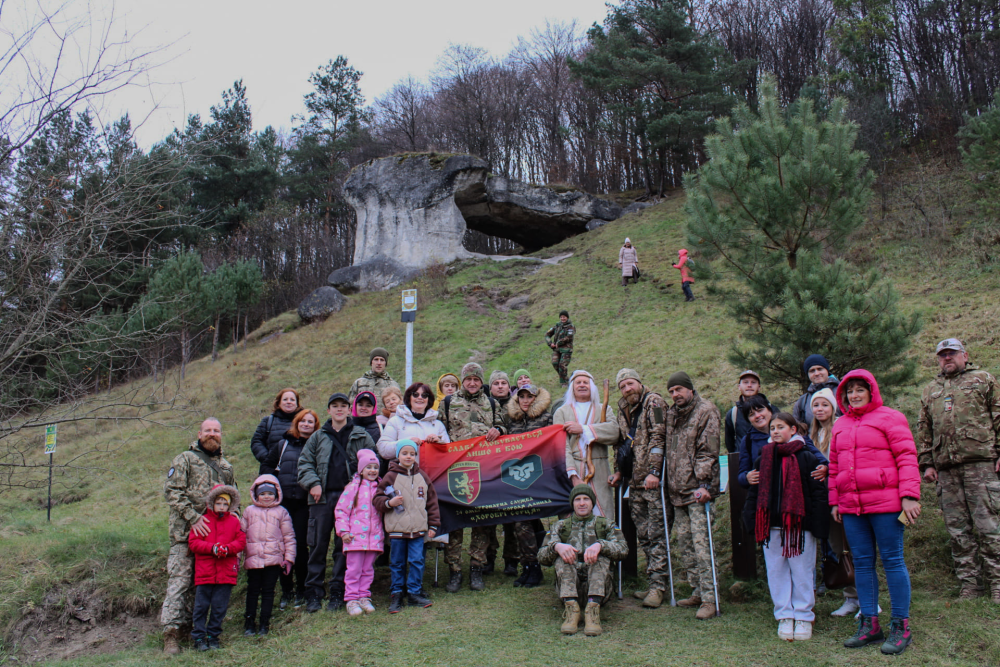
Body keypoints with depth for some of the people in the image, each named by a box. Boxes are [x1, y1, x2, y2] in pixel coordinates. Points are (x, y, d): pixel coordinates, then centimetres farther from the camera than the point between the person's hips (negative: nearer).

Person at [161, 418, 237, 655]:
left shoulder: (226, 466, 20)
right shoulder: (184, 459, 2)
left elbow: (234, 499, 26)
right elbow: (172, 491, -8)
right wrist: (193, 517, -17)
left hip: (215, 533, 6)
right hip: (185, 531, -5)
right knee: (180, 580, -9)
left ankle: (187, 624, 17)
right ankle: (171, 632, -9)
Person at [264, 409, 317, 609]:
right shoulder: (283, 444, 14)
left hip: (304, 503, -3)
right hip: (282, 501, 3)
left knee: (300, 545, -2)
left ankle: (301, 591, 11)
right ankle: (286, 591, 13)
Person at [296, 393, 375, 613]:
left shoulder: (361, 436, 10)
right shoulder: (318, 437, 14)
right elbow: (305, 463, 11)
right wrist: (312, 483, -5)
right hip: (322, 497, 1)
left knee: (344, 545, 1)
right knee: (317, 545, 2)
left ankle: (337, 592, 9)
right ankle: (313, 593, 9)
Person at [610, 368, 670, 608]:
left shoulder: (653, 402, -5)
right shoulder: (623, 408, 18)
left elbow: (658, 437, -13)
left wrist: (654, 471, -20)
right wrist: (619, 471, 17)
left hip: (654, 480, -7)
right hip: (635, 482, 7)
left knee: (656, 534, -6)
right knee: (643, 535, 9)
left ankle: (658, 586, -2)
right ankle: (652, 583, 17)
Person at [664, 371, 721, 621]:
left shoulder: (706, 410, -6)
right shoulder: (673, 414, 17)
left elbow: (708, 451, -12)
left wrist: (704, 483, -18)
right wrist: (667, 481, 16)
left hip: (696, 488, -8)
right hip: (677, 490, 8)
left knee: (699, 542, -11)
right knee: (684, 542, 9)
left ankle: (709, 599, -8)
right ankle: (697, 592, 18)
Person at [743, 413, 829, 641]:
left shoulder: (807, 459, -1)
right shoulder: (763, 460, 11)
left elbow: (818, 493, -3)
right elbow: (754, 493, 12)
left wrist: (817, 525, -9)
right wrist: (752, 522, 3)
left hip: (799, 524, -3)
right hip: (771, 525, 4)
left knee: (802, 572, 4)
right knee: (776, 572, 6)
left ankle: (803, 616, 16)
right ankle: (784, 616, 16)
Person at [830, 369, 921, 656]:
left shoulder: (889, 417, -1)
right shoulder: (840, 425, 16)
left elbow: (907, 457, -7)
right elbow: (834, 466, 18)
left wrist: (909, 495, -14)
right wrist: (834, 501, 13)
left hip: (885, 503, -6)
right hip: (851, 506, 6)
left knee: (892, 560, -1)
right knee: (862, 562, 8)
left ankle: (901, 626, 8)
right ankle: (869, 625, 16)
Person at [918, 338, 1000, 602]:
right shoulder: (930, 390, 22)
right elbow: (923, 430, 21)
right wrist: (926, 463, 12)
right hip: (946, 468, 4)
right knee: (957, 528, 3)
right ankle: (969, 582, 9)